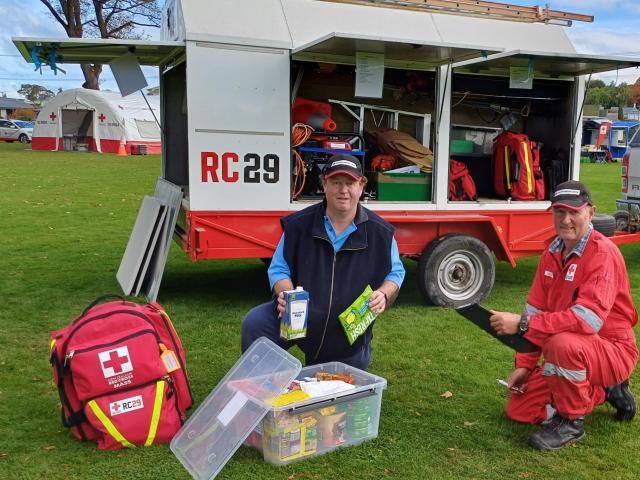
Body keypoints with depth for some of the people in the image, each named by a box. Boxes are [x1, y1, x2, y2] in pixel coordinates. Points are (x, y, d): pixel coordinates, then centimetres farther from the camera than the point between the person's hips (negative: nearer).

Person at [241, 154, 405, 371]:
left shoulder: (380, 231, -6)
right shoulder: (299, 224, -9)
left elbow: (395, 272, 5)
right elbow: (278, 268, -3)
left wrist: (384, 294, -17)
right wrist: (286, 294, -24)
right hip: (297, 318, -1)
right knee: (254, 324, -27)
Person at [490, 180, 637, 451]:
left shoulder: (603, 253, -22)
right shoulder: (552, 252, 3)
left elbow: (588, 319, -33)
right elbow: (536, 310, 4)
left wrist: (522, 325, -34)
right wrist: (524, 364, 0)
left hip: (612, 350, -8)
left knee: (562, 343, -39)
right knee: (519, 409, 6)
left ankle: (571, 423, -13)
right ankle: (602, 391, 20)